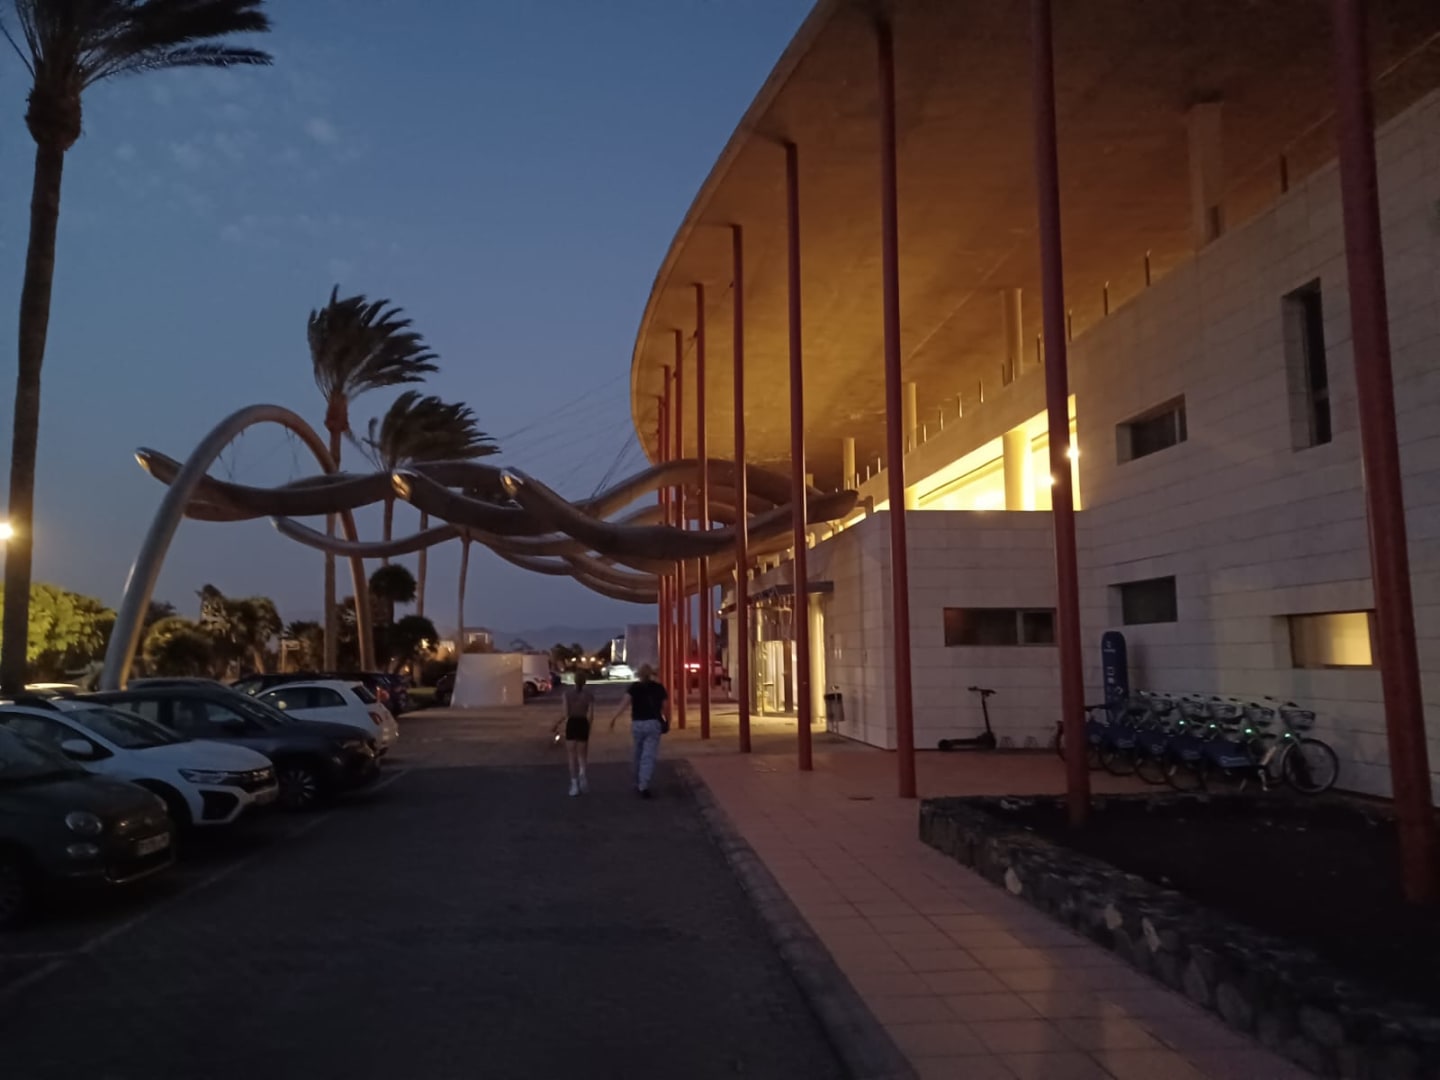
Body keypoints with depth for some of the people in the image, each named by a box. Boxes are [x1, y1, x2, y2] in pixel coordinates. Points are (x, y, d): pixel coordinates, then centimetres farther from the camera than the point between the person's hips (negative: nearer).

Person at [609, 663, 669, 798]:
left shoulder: (634, 687, 2)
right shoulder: (658, 687, 5)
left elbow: (626, 701, -14)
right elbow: (666, 706, 3)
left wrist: (614, 717, -18)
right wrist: (667, 721, 17)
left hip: (637, 724, 1)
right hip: (653, 724, -1)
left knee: (639, 755, 18)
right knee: (649, 756, -5)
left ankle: (638, 784, 29)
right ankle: (643, 786, -18)